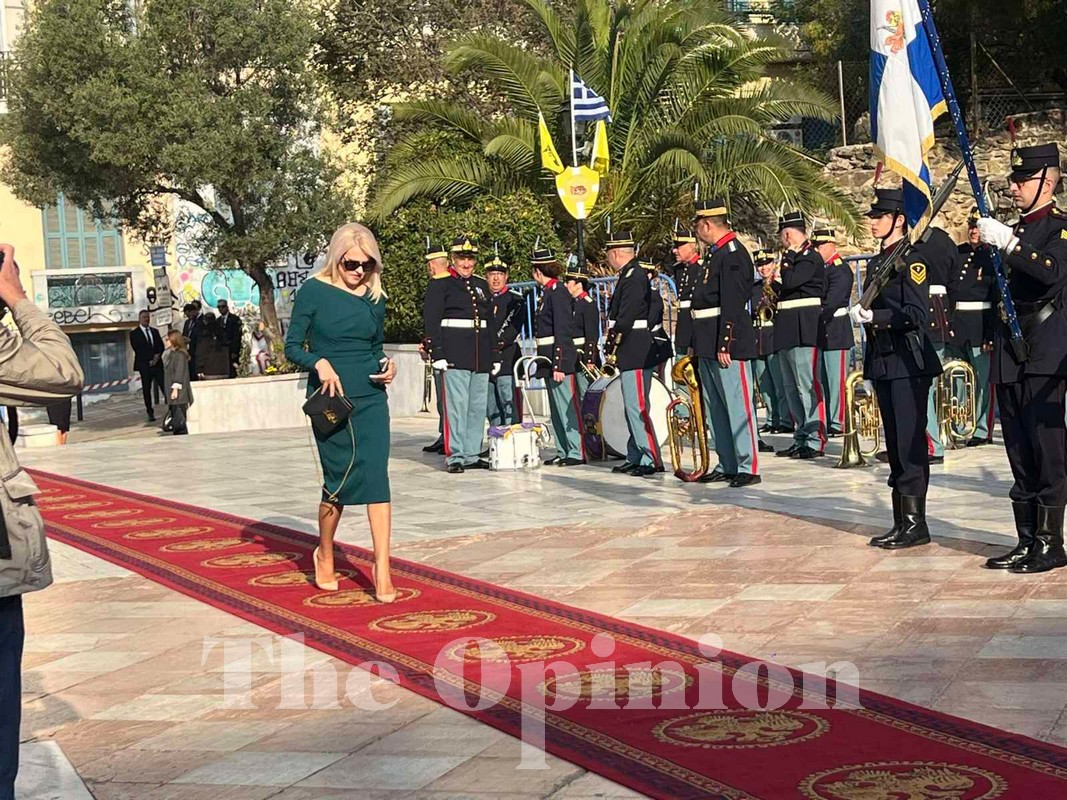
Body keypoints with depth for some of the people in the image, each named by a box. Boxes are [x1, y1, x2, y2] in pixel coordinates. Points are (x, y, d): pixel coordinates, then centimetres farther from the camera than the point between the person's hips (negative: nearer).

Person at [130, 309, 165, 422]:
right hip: (144, 365, -3)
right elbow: (137, 349, -7)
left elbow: (161, 346, 10)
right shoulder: (134, 334, 3)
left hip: (157, 363, 3)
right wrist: (150, 360, -11)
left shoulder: (155, 332, 17)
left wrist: (157, 356, -9)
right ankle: (150, 413, 3)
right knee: (146, 390, -1)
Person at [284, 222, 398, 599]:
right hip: (330, 399, -3)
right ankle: (324, 556, 27)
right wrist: (319, 363, -22)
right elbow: (292, 346, -4)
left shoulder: (375, 298, 8)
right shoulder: (314, 291, -5)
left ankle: (382, 569, -7)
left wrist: (387, 366, -3)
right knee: (340, 479, 2)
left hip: (371, 399, 3)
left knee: (376, 477, -7)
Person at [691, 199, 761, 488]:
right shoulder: (714, 254, 17)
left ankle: (748, 467, -3)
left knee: (738, 406, -7)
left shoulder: (733, 254, -12)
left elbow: (733, 304, -19)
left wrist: (725, 345, -23)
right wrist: (699, 344, 20)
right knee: (716, 409, 13)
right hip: (709, 346, 10)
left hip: (729, 344, -10)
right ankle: (727, 465, 20)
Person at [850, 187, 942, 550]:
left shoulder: (912, 260, -9)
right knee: (894, 444, 10)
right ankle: (901, 522, 15)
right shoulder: (877, 262, 16)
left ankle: (915, 523, -3)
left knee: (910, 443, -7)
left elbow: (917, 315, -16)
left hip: (909, 363, -8)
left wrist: (874, 316, -22)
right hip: (883, 362, 9)